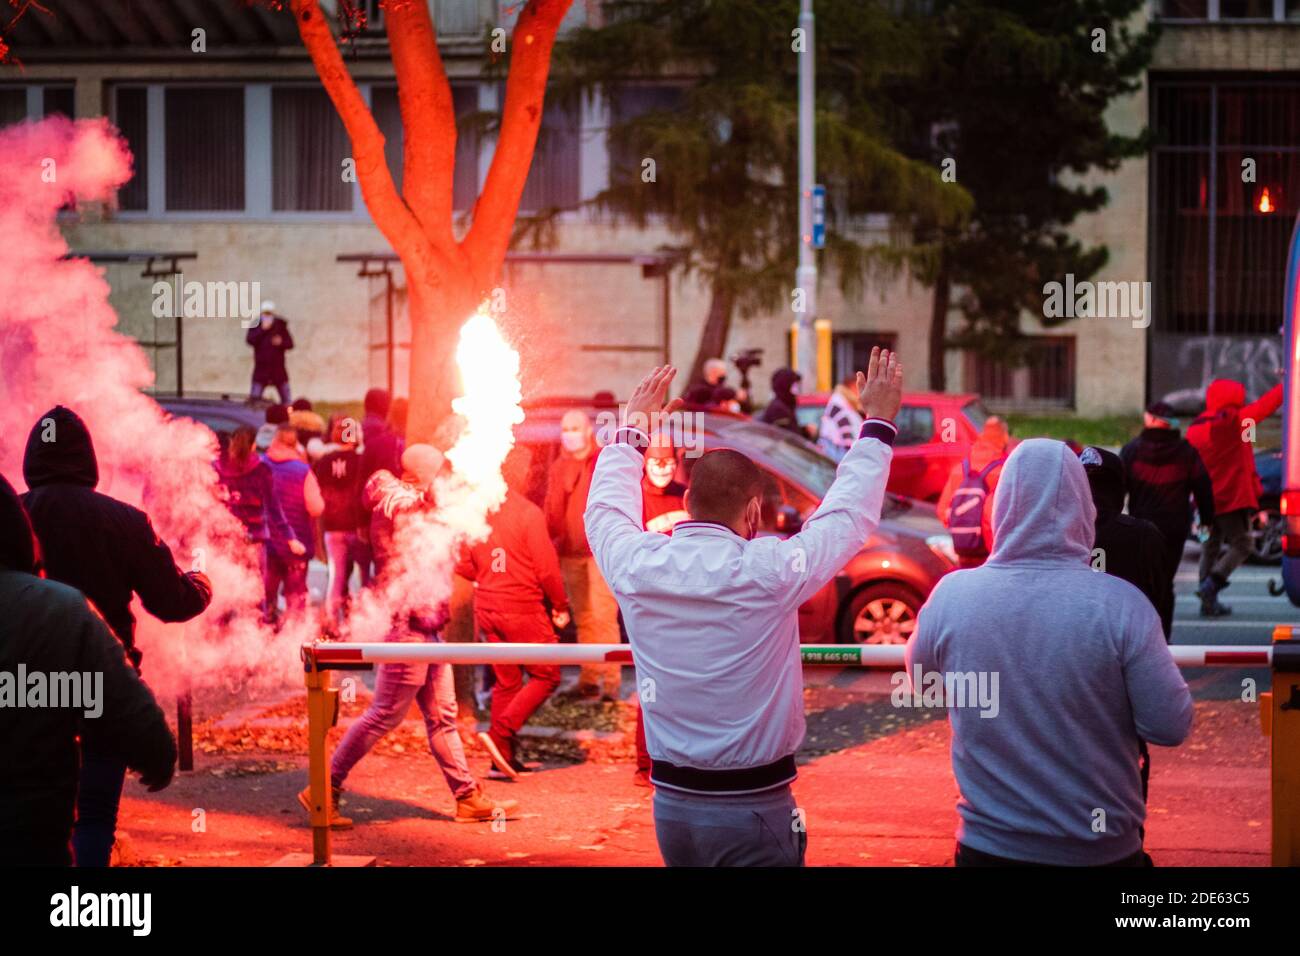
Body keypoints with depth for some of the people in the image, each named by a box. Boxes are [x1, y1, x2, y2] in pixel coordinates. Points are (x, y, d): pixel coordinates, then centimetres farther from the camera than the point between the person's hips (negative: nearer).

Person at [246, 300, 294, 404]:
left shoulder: (280, 326, 7)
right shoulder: (256, 326, 3)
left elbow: (290, 343, 6)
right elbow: (249, 340, -14)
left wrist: (281, 342, -14)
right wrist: (262, 329, -19)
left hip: (278, 369, 2)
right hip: (261, 369, -2)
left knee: (287, 400, 2)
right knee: (254, 399, -6)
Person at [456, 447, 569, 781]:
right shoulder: (527, 513, -15)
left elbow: (463, 564, 5)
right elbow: (546, 568, -14)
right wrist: (561, 606, 0)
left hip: (487, 609, 6)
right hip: (523, 609, -6)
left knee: (506, 682, 14)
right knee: (546, 676, 5)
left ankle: (505, 758, 14)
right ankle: (500, 734, -10)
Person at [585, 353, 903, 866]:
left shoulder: (635, 567, -6)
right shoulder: (767, 571, -16)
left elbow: (606, 509, 17)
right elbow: (849, 514, 0)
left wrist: (632, 428, 31)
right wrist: (878, 423, 13)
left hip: (670, 804, 5)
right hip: (754, 809, -5)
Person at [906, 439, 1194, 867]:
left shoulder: (950, 596, -11)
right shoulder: (1120, 604, -18)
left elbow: (921, 683, 8)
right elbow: (1170, 727, -13)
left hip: (988, 846, 2)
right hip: (1101, 848, -1)